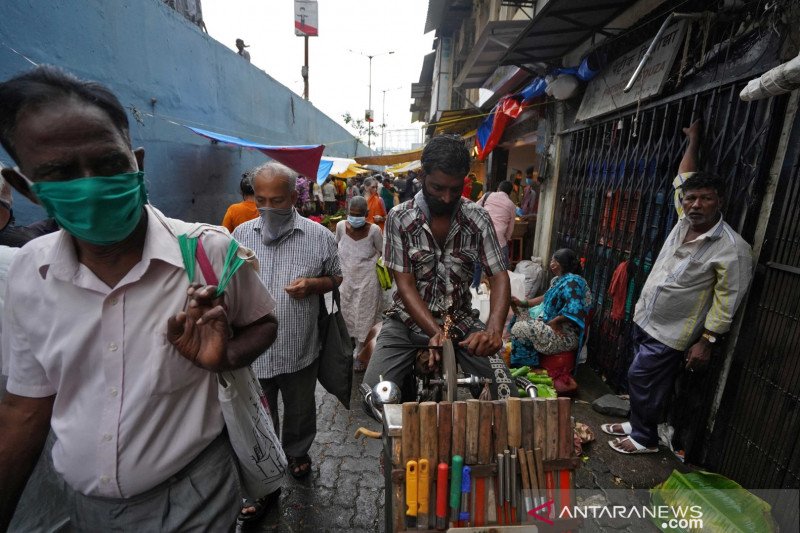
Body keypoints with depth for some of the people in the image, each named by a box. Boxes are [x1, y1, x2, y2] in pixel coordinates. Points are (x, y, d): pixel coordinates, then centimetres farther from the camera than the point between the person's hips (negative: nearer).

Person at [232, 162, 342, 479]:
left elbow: (336, 277, 2)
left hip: (300, 349, -1)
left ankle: (297, 452, 51)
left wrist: (314, 284, -19)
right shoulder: (241, 234, -1)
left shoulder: (319, 236, -9)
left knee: (300, 411, 22)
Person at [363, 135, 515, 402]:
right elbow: (405, 284, -13)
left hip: (459, 320, 2)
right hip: (409, 319, -1)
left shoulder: (478, 218, -5)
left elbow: (499, 275, -10)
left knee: (505, 389, -14)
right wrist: (436, 331, -27)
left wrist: (494, 328, -30)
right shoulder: (399, 218, -10)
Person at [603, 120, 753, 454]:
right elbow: (683, 178, 17)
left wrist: (705, 342, -16)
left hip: (671, 334, -7)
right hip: (644, 320, 7)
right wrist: (693, 142, 22)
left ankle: (645, 439, 19)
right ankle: (636, 424, 34)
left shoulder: (733, 249, -18)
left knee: (641, 379, 0)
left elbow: (726, 303, -15)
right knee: (643, 380, 17)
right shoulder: (684, 221, 0)